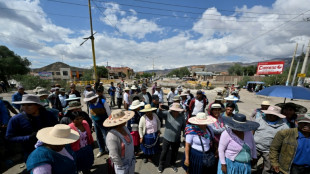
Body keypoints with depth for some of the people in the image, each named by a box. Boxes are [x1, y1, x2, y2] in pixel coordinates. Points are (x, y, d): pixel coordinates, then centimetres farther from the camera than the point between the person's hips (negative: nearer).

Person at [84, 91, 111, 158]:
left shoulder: (103, 102, -16)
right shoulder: (90, 104, -1)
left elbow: (109, 112, -11)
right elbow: (91, 114, 10)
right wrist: (92, 123, 11)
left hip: (104, 122, -5)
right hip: (95, 122, 5)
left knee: (106, 137, 0)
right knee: (98, 137, 16)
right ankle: (101, 150, 36)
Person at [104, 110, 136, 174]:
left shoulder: (124, 128, -10)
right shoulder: (112, 136, -33)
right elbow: (114, 156, -26)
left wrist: (133, 157, 8)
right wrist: (122, 166, -14)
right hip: (122, 163, -6)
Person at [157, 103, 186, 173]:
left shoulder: (182, 117, -13)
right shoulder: (167, 114, -17)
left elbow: (183, 127, 1)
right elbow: (160, 114, -34)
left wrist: (178, 129, -12)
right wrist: (160, 109, -53)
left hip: (177, 139, 2)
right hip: (167, 138, -1)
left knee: (174, 152, 24)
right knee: (164, 152, 17)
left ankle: (173, 164, 51)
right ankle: (161, 164, 43)